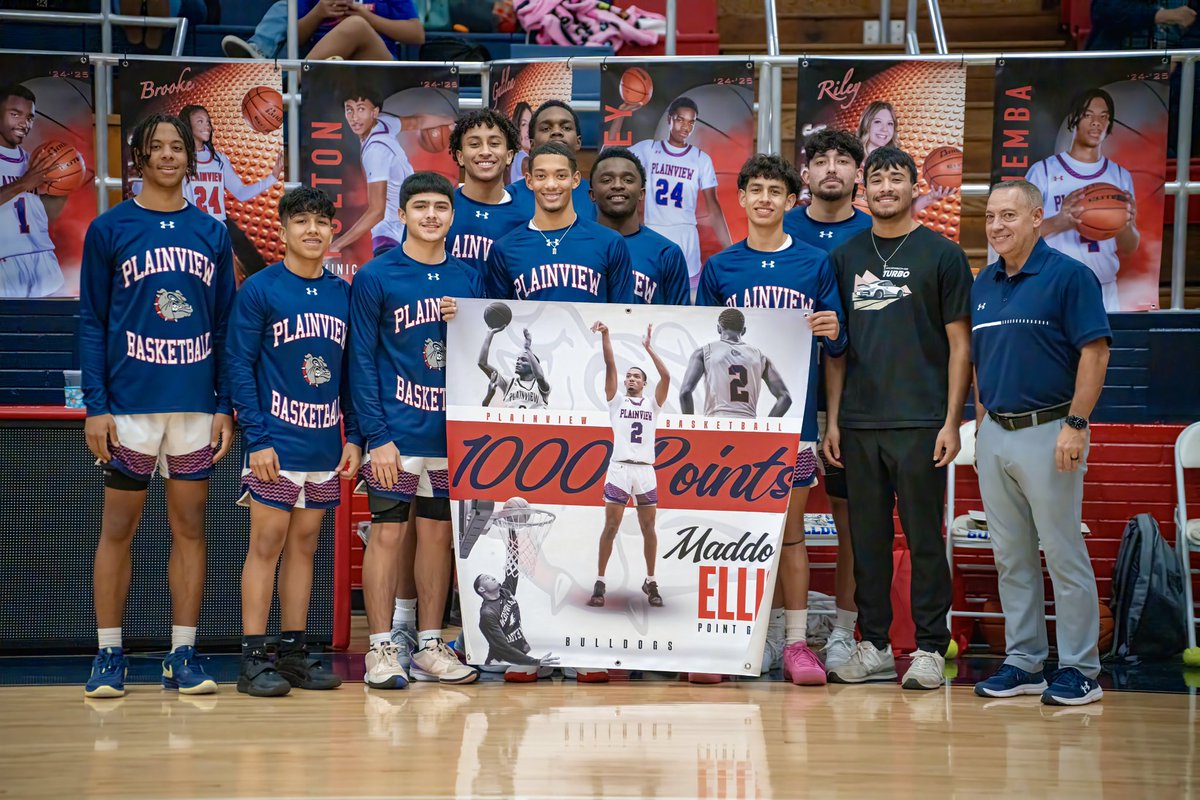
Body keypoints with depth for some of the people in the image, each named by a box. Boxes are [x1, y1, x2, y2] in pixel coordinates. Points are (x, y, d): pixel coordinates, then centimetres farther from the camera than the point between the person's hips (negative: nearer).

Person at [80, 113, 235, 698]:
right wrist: (95, 405, -8)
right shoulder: (109, 229, 2)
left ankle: (183, 655, 11)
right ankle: (109, 656, 10)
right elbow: (92, 323, 0)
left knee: (190, 528, 5)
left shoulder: (211, 233, 9)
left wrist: (226, 405, 2)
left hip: (197, 406, 2)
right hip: (130, 404, -2)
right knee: (118, 529, 3)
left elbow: (226, 325, 10)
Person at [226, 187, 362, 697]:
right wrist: (257, 438, -14)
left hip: (326, 444, 5)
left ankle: (294, 652, 16)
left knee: (304, 544, 10)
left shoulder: (343, 294, 9)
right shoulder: (259, 289, -5)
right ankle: (253, 658, 0)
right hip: (277, 440, -5)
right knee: (267, 543, -3)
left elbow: (351, 371, 13)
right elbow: (240, 367, -7)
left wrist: (354, 438, 6)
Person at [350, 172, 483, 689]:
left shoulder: (468, 280, 9)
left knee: (438, 534, 8)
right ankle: (382, 649, 5)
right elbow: (361, 360, -6)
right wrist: (377, 435, -12)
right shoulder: (375, 277, -3)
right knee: (388, 533, -2)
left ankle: (430, 646, 17)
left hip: (451, 433, 4)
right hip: (396, 433, -4)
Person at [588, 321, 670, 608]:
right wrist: (605, 336, -10)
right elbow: (610, 366, 1)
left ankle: (650, 582, 13)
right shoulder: (616, 400, 12)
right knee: (610, 527, -2)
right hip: (619, 469, -1)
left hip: (645, 471, 1)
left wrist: (648, 347, -1)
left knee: (648, 528, 5)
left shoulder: (652, 403, 13)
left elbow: (666, 376, -1)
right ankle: (600, 582, 2)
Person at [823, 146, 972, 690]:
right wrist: (832, 419, 7)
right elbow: (836, 345, 14)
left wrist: (952, 421, -8)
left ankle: (929, 649, 6)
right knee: (868, 537, 8)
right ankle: (873, 647, 15)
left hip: (920, 421, -4)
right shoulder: (846, 257, 12)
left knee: (924, 537, -1)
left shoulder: (941, 254, 1)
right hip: (859, 423, 4)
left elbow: (959, 344, -1)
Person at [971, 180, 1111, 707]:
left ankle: (1079, 669, 4)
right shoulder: (983, 285, 13)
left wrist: (1075, 425, -18)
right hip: (995, 433, 7)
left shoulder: (1068, 276, -8)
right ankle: (1023, 662, 18)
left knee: (1064, 555, -3)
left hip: (1047, 431, -7)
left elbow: (1095, 351, -13)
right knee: (1011, 557, 10)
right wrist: (983, 421, 13)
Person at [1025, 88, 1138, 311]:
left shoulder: (1120, 176, 10)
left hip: (1104, 291, 3)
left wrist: (1127, 224, -13)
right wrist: (1058, 223, -23)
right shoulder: (1044, 171, -1)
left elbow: (1129, 247, 10)